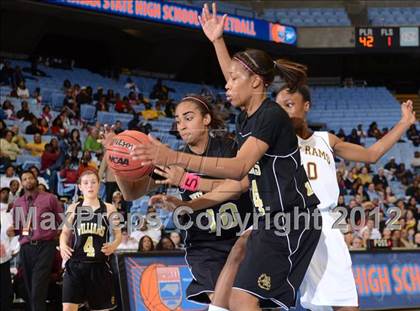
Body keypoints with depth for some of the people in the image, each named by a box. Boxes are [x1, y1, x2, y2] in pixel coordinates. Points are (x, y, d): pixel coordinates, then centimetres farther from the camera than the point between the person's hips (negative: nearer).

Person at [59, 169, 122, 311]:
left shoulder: (108, 209, 3)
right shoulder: (73, 209, 5)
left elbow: (118, 234, 10)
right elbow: (65, 232, 16)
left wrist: (114, 244, -12)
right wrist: (63, 245, -5)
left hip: (99, 265, 0)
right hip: (75, 264, 0)